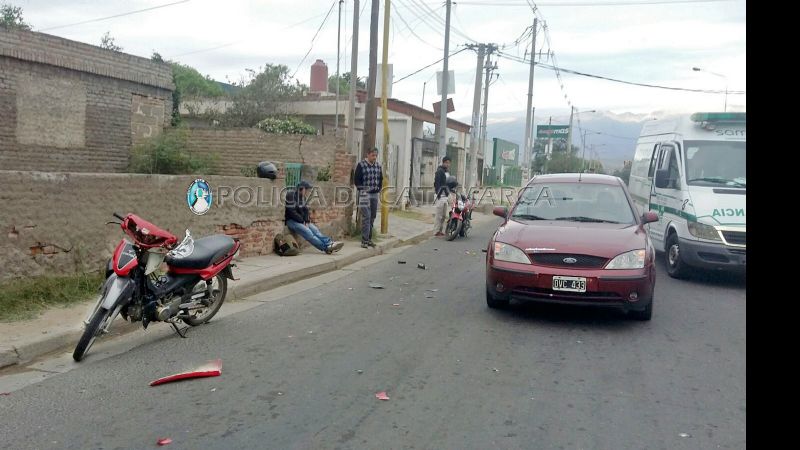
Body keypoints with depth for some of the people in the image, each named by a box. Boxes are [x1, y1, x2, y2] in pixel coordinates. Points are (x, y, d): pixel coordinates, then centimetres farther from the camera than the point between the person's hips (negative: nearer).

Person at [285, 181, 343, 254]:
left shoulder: (303, 197, 13)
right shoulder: (291, 195, -12)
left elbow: (305, 210, 13)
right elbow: (291, 212, -18)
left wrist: (307, 221, -6)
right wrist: (302, 221, -15)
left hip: (301, 221, 7)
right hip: (291, 221, -7)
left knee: (315, 230, -18)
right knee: (307, 232, -27)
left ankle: (329, 243, -35)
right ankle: (326, 247, -37)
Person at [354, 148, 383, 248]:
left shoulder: (378, 166, 11)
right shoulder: (361, 165, -5)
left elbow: (381, 179, 20)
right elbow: (356, 179, -6)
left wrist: (379, 190, 9)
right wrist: (362, 189, -12)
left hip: (375, 195, 6)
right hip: (365, 194, -6)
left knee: (372, 217, 9)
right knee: (366, 217, -12)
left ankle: (369, 238, 17)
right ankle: (364, 240, -11)